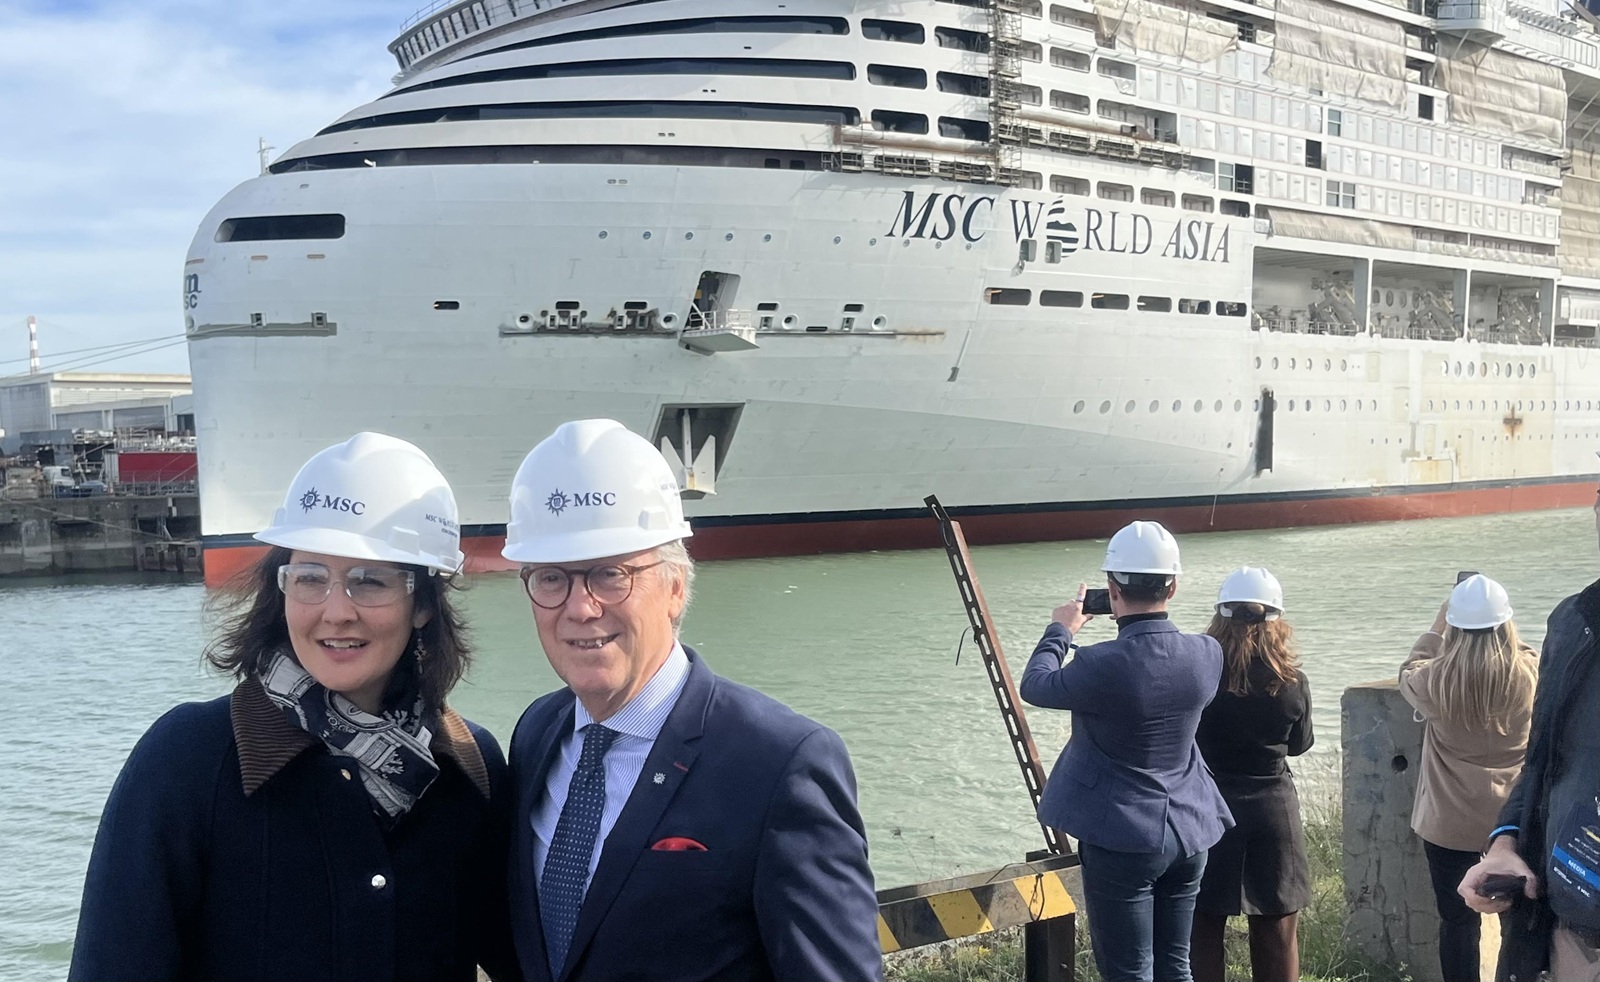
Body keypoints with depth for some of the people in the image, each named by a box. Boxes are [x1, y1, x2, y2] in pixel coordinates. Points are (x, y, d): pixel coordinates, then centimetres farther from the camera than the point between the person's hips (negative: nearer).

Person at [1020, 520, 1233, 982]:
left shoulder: (1103, 666, -23)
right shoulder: (1207, 654, -5)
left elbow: (1035, 686, -4)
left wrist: (1060, 631, 11)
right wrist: (1140, 625, 16)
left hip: (1123, 841, -6)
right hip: (1188, 835, 6)